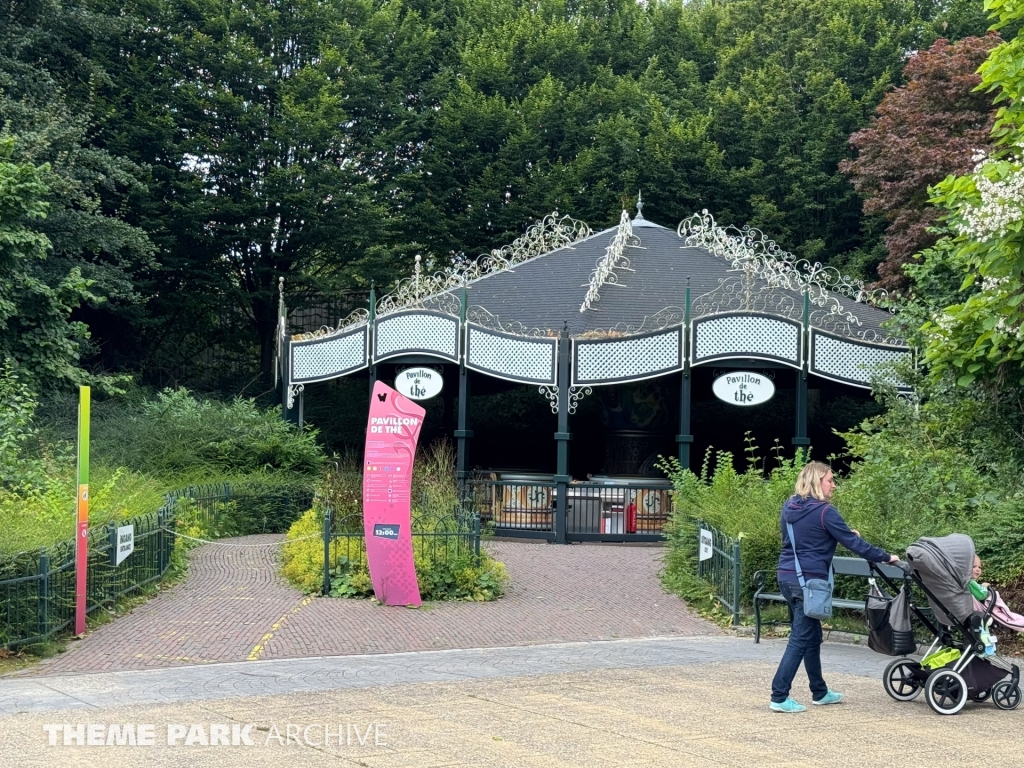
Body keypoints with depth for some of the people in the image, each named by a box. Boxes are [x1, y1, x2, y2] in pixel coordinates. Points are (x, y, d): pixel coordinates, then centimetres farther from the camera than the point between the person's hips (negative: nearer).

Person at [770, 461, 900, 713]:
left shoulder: (789, 507, 11)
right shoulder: (824, 512, -13)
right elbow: (854, 543, -11)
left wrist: (844, 533, 22)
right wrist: (886, 557, 0)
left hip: (787, 576, 9)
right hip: (808, 580, -9)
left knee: (812, 636, 19)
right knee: (800, 639, -5)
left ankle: (820, 692, 29)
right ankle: (779, 697, -7)